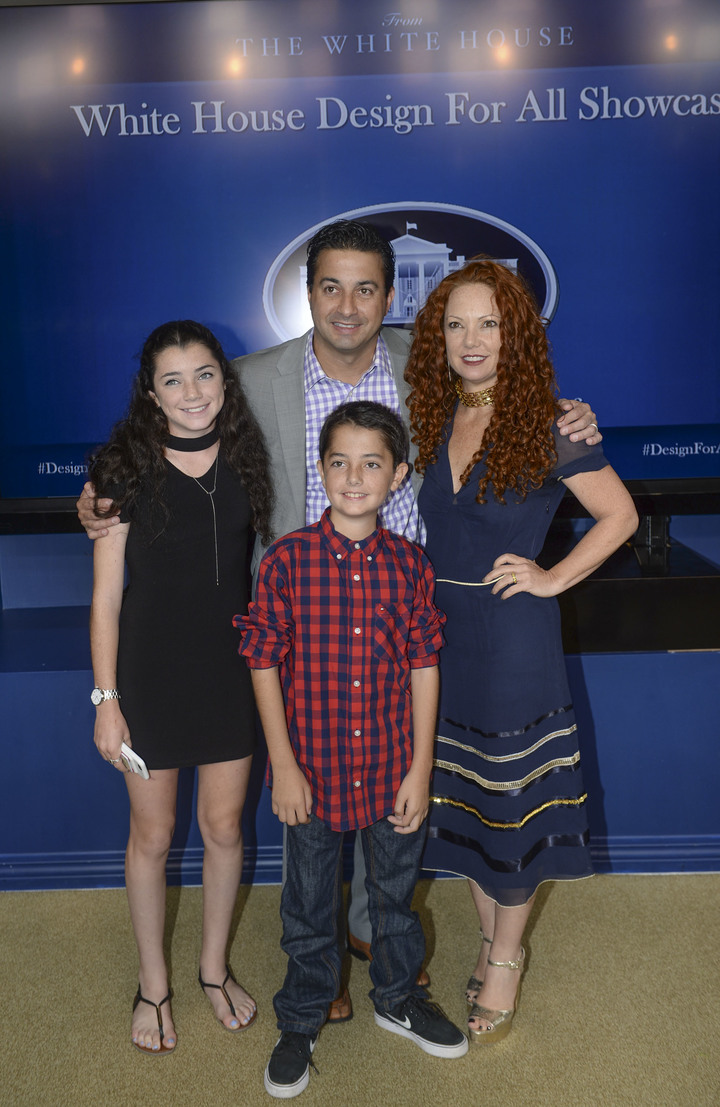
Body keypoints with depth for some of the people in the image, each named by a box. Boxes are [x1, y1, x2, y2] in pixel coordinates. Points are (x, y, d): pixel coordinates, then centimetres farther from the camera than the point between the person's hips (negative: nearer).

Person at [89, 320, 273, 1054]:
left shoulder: (245, 461, -1)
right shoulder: (124, 470, -9)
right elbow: (106, 596, -7)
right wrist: (106, 698, -8)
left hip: (232, 669, 3)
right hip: (151, 671, -2)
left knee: (224, 827, 14)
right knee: (152, 834, 12)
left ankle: (214, 968, 38)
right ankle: (153, 986, 34)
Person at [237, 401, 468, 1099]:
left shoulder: (410, 564, -6)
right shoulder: (286, 560, -12)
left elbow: (424, 666, -2)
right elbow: (264, 662, -8)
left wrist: (420, 769, -3)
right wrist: (283, 766, -9)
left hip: (393, 767, 2)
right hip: (314, 766, -2)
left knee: (396, 891, 21)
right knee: (309, 903, 16)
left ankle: (399, 997, 47)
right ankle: (301, 1020, 39)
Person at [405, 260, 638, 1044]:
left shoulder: (547, 426, -10)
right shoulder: (434, 421, 4)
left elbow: (619, 515, -4)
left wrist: (553, 577, -10)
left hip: (513, 643, -5)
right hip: (441, 639, 5)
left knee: (512, 801, 8)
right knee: (460, 800, 15)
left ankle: (506, 959, 29)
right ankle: (489, 936, 37)